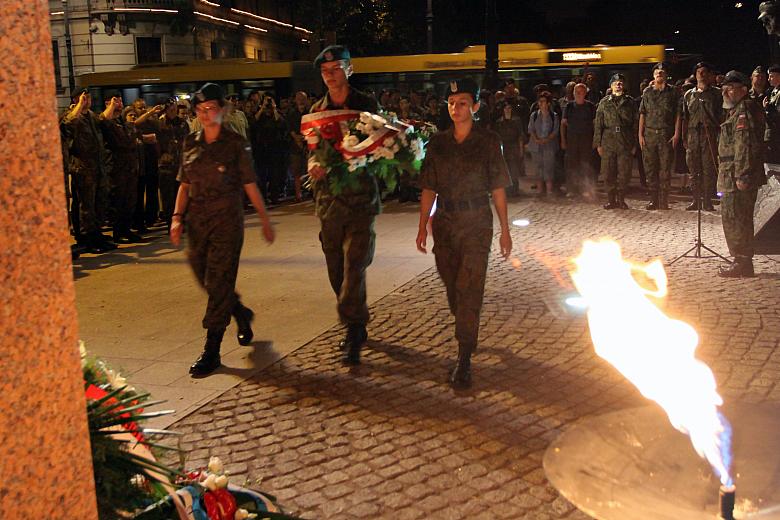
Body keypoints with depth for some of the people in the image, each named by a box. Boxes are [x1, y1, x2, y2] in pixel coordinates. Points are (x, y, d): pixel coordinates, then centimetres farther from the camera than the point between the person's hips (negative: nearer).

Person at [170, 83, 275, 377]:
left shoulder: (235, 143, -3)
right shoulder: (190, 144, 8)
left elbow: (250, 185, -1)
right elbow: (184, 185, 11)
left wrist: (265, 220, 0)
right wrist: (177, 217, 1)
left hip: (227, 220, -5)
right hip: (197, 221, 5)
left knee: (218, 283, -5)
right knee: (204, 279, 12)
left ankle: (211, 352, -1)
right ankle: (242, 315, 40)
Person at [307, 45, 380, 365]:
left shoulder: (366, 105, 2)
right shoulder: (317, 110, 11)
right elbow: (312, 152, 10)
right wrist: (315, 166, -14)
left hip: (360, 198, -4)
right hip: (329, 199, 4)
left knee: (354, 266, -11)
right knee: (336, 270, 9)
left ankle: (353, 332, -4)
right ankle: (357, 328, 25)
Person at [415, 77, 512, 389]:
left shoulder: (488, 142, -2)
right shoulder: (438, 143, 5)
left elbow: (498, 190, 0)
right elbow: (429, 189, 8)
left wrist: (505, 230, 0)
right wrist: (422, 226, 5)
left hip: (477, 224, -3)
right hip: (444, 223, 4)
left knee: (469, 290, -10)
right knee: (452, 287, 14)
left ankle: (464, 360, -8)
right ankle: (466, 335, 40)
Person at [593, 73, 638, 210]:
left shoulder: (630, 102, 9)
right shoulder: (604, 103, 10)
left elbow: (635, 124, 8)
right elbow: (598, 124, 8)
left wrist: (634, 144, 2)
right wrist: (598, 143, 1)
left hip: (626, 142, 0)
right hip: (608, 141, 0)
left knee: (624, 172, 0)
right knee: (608, 172, 0)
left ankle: (621, 199, 11)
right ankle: (611, 199, 11)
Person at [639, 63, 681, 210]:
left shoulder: (672, 92, 5)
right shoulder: (647, 92, 11)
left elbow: (678, 114, 3)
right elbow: (642, 114, 10)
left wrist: (676, 134, -6)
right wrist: (640, 134, 2)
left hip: (666, 134, -2)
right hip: (650, 133, 2)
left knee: (665, 169, -2)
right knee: (651, 168, 3)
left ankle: (664, 201, 2)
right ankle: (653, 200, 10)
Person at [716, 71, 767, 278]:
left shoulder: (744, 111, -13)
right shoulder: (739, 110, 20)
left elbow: (745, 146, -22)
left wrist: (741, 175, -26)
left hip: (736, 176, -11)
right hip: (737, 176, 11)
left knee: (734, 220, -6)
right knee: (742, 220, 15)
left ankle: (742, 264, -1)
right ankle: (743, 262, 22)